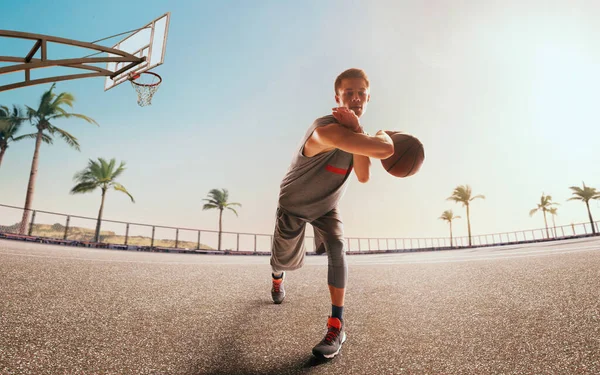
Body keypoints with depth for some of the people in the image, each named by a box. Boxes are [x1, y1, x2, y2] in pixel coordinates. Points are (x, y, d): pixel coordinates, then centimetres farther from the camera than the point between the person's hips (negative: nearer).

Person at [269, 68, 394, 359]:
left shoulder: (354, 131, -9)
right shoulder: (326, 130, -38)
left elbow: (363, 176, -25)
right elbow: (385, 150, -48)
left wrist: (357, 130, -34)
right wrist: (382, 136, -24)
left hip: (326, 206, 5)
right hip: (293, 205, -5)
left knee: (337, 250, -19)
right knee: (288, 261, 13)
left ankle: (336, 327, -8)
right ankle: (277, 276, 54)